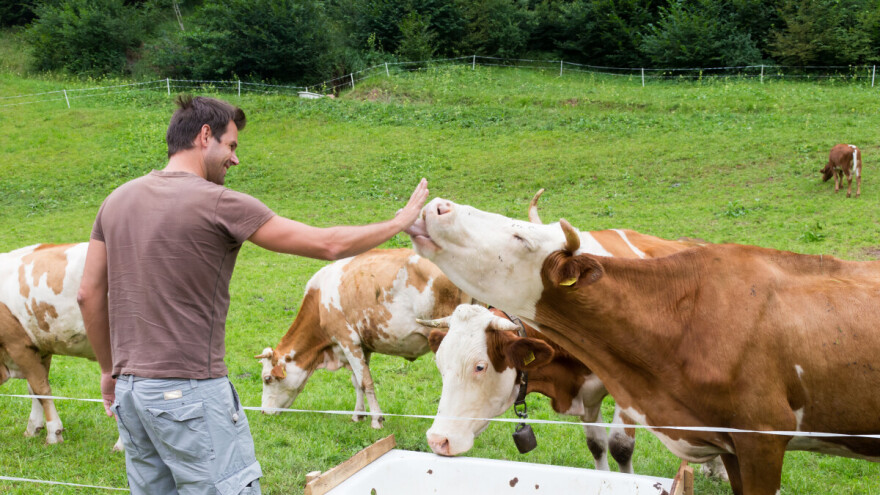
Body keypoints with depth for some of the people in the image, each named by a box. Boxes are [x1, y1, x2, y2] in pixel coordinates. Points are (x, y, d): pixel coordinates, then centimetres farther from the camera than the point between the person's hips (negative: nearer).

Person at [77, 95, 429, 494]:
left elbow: (89, 294, 14)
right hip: (191, 392, -8)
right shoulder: (220, 203, -11)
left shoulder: (118, 200, 10)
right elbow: (329, 245, -9)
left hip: (130, 388, 8)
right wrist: (401, 221, 4)